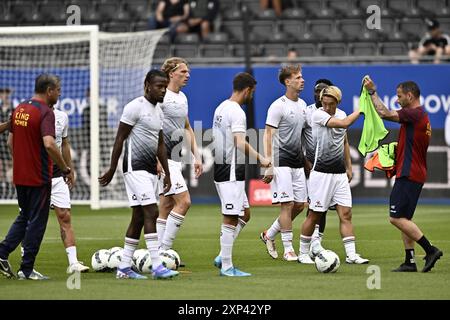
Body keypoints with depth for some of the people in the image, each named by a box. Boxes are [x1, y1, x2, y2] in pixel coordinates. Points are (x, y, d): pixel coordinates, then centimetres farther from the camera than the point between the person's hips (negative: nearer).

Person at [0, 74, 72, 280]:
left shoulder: (19, 110, 9)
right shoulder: (45, 112, -16)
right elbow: (49, 144, -28)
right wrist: (66, 169, -19)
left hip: (20, 176, 8)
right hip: (39, 178, -7)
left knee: (24, 217, 21)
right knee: (37, 222, 1)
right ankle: (26, 269, 4)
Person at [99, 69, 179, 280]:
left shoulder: (158, 111, 16)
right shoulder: (135, 107, -10)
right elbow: (119, 139, -10)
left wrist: (167, 173, 18)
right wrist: (111, 170, -10)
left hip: (150, 169, 9)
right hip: (136, 167, -9)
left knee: (139, 217, 8)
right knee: (151, 213, -15)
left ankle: (124, 268, 12)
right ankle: (157, 267, -18)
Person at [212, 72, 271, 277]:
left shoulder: (221, 108, 14)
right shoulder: (236, 112, -16)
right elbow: (240, 142, -28)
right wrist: (260, 159, -37)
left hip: (220, 168, 10)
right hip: (232, 171, -10)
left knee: (243, 214, 17)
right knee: (230, 219, -5)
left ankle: (222, 257, 14)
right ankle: (226, 267, -2)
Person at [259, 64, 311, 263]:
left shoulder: (302, 105, 13)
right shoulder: (278, 106, -11)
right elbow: (268, 135, -13)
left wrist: (307, 159, 20)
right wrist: (269, 166, -19)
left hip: (297, 162, 8)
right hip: (282, 162, -8)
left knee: (300, 205, 8)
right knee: (287, 204, -9)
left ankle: (269, 235, 24)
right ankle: (288, 250, -4)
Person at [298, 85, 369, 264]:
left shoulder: (341, 114, 9)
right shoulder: (318, 115, -12)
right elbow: (345, 123, -25)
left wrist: (348, 167, 22)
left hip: (339, 173, 6)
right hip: (321, 173, -6)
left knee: (346, 214, -1)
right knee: (315, 215, 0)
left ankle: (351, 255, -3)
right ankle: (303, 253, 13)